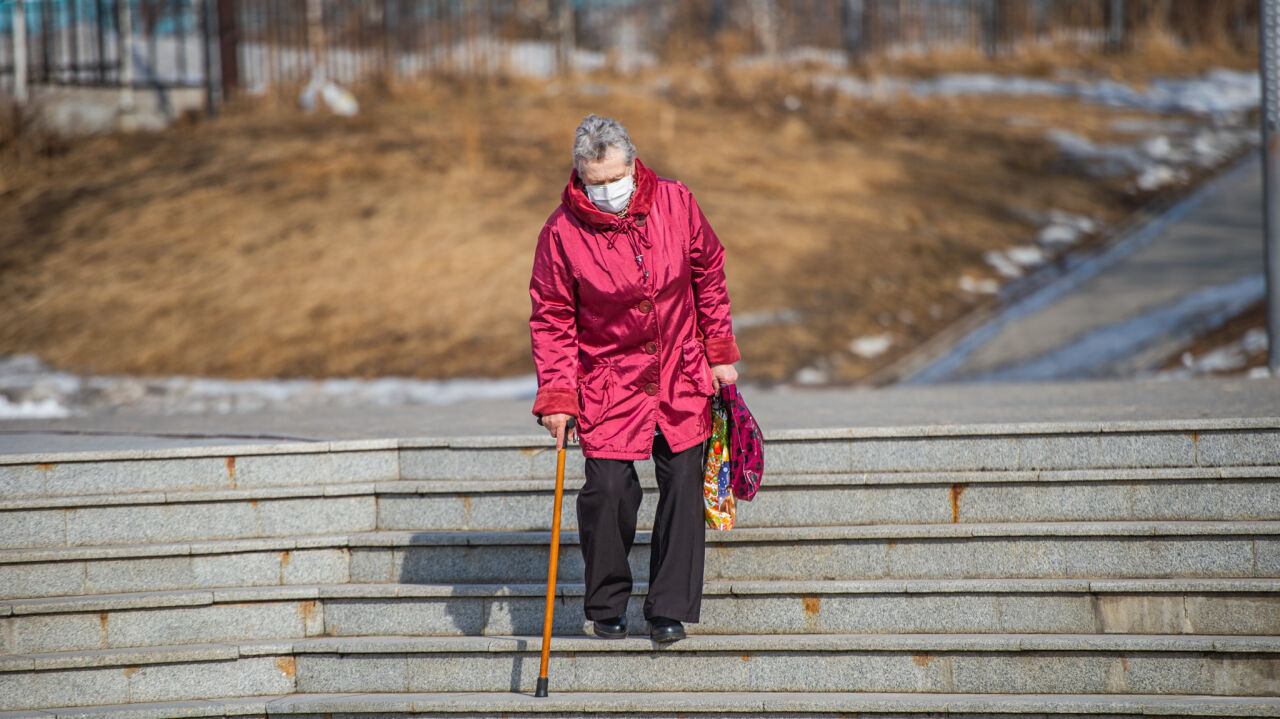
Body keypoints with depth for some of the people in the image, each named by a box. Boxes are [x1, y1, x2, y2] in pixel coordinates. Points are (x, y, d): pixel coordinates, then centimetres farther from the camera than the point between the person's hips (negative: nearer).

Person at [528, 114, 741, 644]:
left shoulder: (675, 204, -7)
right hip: (607, 380, -2)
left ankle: (670, 609, 7)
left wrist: (720, 353, 7)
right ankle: (607, 607, 10)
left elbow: (709, 277, 7)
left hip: (681, 379, 2)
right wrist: (556, 396, -10)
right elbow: (551, 319, -5)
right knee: (608, 488, -10)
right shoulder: (562, 231, -13)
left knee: (684, 484, -2)